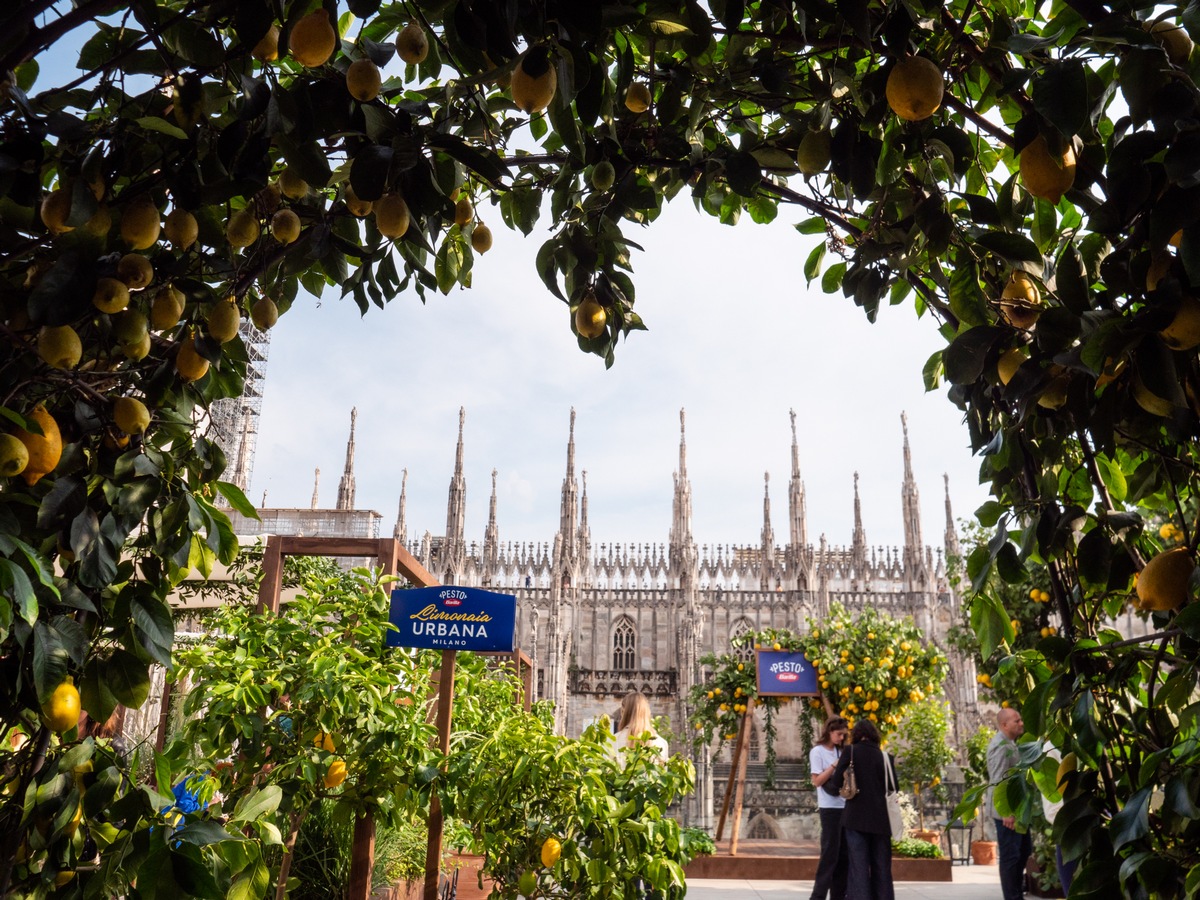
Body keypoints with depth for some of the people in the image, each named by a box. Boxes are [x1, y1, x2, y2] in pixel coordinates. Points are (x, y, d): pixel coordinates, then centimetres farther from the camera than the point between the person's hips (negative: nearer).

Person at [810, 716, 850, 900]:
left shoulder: (839, 752, 15)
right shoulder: (817, 751, -5)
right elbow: (817, 781, -11)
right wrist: (834, 765, -17)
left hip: (845, 806, 7)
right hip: (830, 807, -7)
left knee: (843, 853, 7)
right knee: (830, 853, -6)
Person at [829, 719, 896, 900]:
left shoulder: (850, 752, -3)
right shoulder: (885, 756, 3)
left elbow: (836, 785, -5)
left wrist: (826, 786, 16)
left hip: (856, 817, -2)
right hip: (880, 819, 2)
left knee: (859, 865, 3)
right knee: (881, 866, 12)